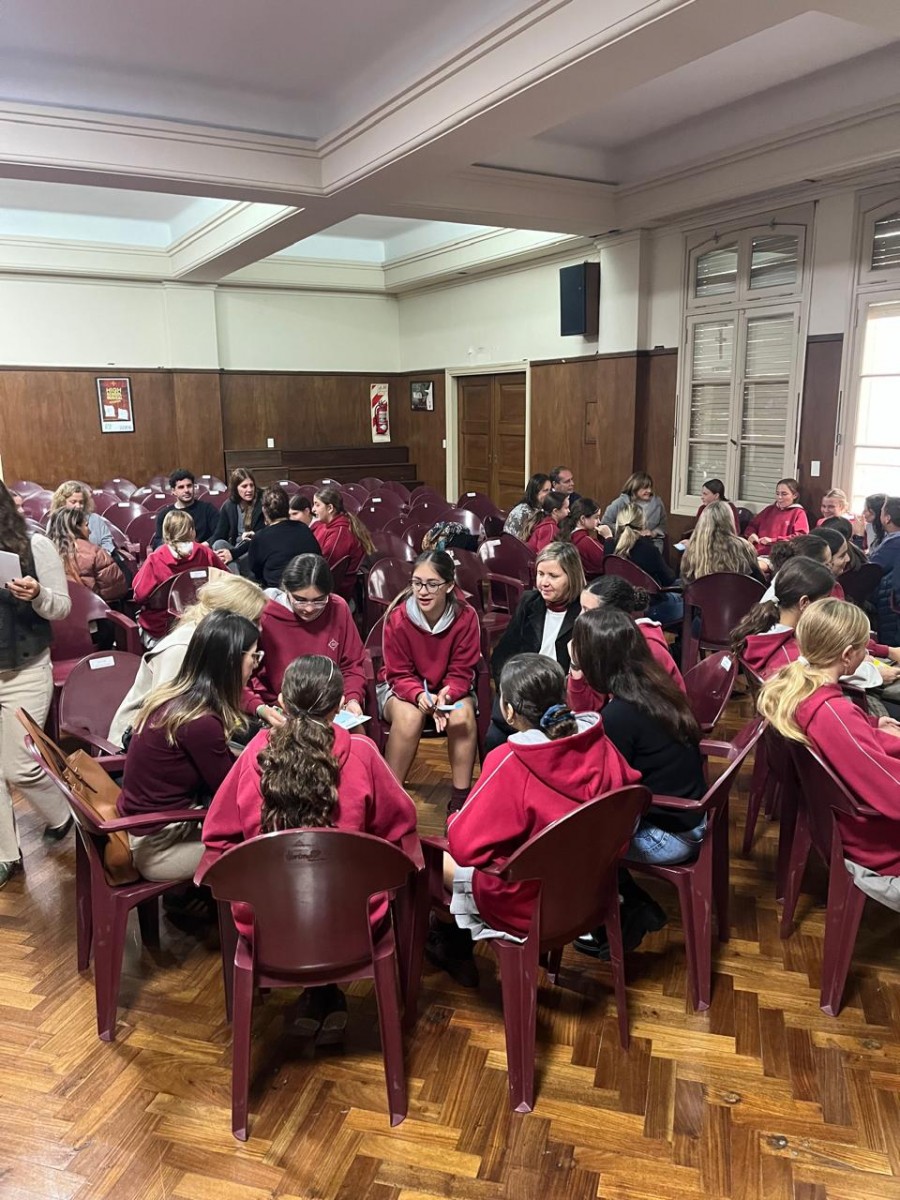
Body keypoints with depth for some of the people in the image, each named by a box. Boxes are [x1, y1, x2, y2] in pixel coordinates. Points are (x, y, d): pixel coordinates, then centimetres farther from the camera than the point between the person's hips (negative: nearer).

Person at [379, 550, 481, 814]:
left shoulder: (466, 617, -18)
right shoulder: (398, 617, -21)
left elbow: (461, 672, -11)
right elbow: (399, 674, -13)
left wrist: (447, 694, -33)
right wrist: (420, 695, -35)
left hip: (449, 688, 1)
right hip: (402, 687, -1)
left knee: (462, 715, -31)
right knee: (409, 716, -34)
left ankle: (460, 797, -15)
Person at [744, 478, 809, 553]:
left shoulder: (799, 513, 9)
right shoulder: (769, 509, 25)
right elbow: (752, 525, 30)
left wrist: (773, 541, -13)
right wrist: (751, 534, 4)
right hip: (756, 552, 4)